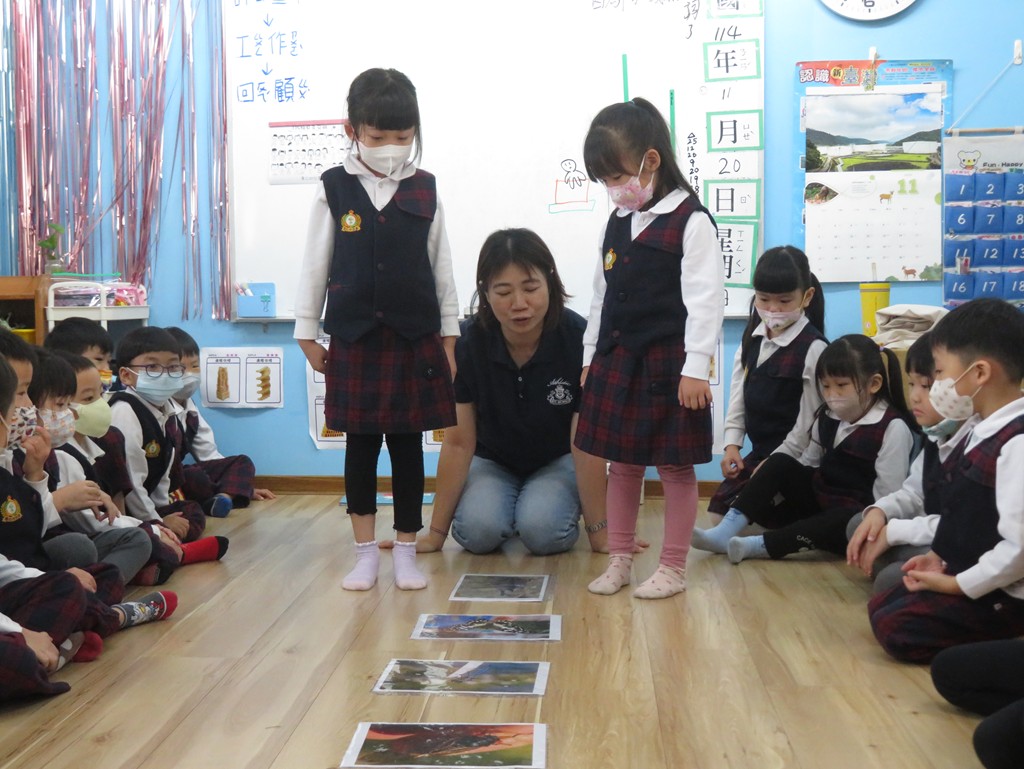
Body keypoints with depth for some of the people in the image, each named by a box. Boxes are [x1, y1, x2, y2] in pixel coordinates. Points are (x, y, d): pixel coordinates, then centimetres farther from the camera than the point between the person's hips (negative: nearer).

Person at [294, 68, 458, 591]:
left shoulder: (424, 190, 3)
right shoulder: (334, 189, 0)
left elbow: (441, 268, 8)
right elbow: (315, 265, 5)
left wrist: (448, 336, 7)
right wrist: (307, 333, 4)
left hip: (415, 338, 1)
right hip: (354, 339, 0)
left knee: (408, 444, 7)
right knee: (359, 444, 7)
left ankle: (406, 550, 19)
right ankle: (366, 551, 19)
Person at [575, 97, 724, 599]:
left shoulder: (690, 221, -10)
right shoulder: (617, 223, 10)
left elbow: (705, 298, -14)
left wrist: (696, 367, -18)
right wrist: (591, 358, 14)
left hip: (669, 363, -6)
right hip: (617, 359, 7)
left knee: (675, 466, 5)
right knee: (622, 464, 12)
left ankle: (673, 568, 16)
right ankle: (619, 559, 24)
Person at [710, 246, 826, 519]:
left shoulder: (813, 348, -16)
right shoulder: (752, 337, 5)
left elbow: (810, 420, -14)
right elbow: (739, 395, 8)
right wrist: (732, 444, 0)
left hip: (793, 459, -7)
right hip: (758, 451, 7)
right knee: (720, 505, 0)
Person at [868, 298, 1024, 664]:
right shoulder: (985, 431, 6)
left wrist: (957, 585, -18)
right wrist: (940, 557, 7)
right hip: (964, 574, 10)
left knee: (894, 626, -14)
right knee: (880, 607, 11)